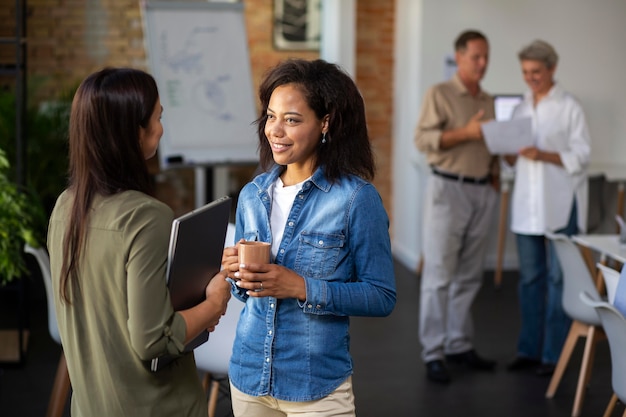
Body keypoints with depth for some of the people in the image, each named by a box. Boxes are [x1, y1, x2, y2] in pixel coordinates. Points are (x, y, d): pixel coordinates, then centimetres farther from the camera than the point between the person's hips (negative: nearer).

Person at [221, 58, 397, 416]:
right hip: (248, 375, 5)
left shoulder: (357, 198, -12)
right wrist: (237, 275, -10)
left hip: (317, 385, -4)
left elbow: (382, 297, -11)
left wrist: (302, 287, -22)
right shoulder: (252, 195, 3)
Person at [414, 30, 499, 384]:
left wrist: (495, 175, 7)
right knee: (439, 274, -6)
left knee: (469, 276, 8)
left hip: (482, 192, 6)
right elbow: (423, 139, -13)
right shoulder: (440, 94, -3)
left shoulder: (489, 101, 17)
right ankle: (434, 353, -4)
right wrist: (467, 132, -20)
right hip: (448, 189, -6)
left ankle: (460, 345, 16)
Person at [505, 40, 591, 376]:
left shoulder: (569, 107, -3)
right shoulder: (521, 109, 13)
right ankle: (529, 349, 17)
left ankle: (554, 354, 3)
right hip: (527, 202, 5)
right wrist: (509, 153, -5)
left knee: (559, 278, -2)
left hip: (560, 205, -5)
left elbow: (581, 155, -7)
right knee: (530, 277, 9)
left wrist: (543, 155, -19)